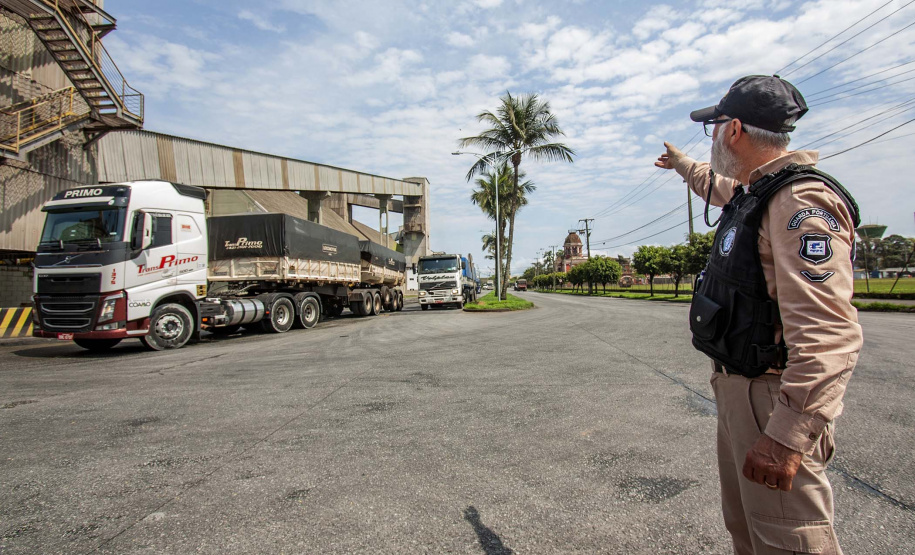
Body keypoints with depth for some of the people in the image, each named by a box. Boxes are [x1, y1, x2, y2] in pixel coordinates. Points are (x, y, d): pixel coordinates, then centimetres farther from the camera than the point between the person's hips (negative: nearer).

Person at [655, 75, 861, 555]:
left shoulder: (802, 202, -22)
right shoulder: (755, 192, 10)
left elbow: (829, 334, -31)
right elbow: (720, 186, 38)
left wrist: (787, 435, -35)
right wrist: (683, 165, 54)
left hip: (772, 399, -10)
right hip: (736, 389, 10)